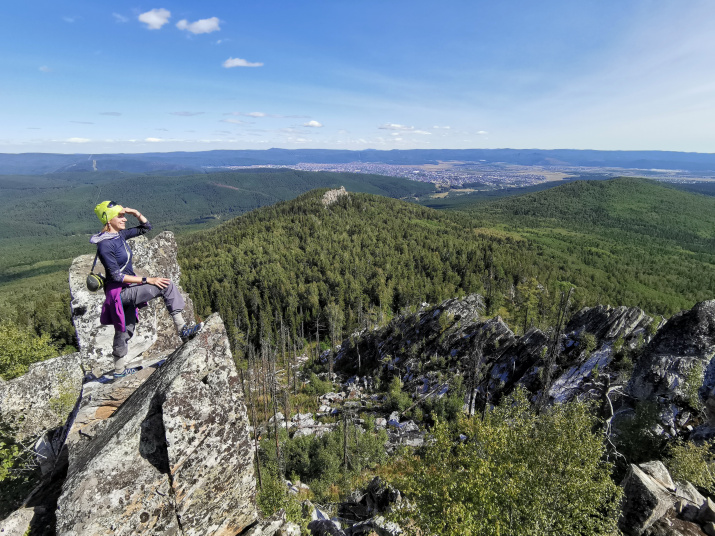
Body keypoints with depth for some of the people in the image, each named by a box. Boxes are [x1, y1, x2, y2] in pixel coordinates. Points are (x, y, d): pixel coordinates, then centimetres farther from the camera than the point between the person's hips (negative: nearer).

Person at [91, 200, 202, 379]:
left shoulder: (120, 235, 4)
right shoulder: (105, 245, -19)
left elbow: (146, 227, 15)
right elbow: (117, 276, -22)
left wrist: (135, 212, -2)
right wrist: (148, 280, -23)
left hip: (128, 290, 9)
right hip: (119, 292, -9)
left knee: (125, 330, 19)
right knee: (167, 285, -19)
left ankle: (119, 370, 36)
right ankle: (182, 329, -16)